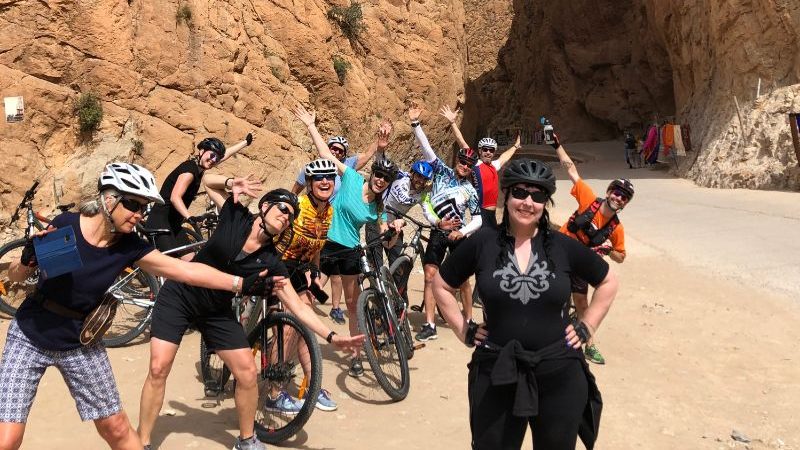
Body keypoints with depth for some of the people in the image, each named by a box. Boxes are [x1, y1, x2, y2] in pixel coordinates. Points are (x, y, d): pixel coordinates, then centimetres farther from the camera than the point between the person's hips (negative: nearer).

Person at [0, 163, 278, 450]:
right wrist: (28, 259, -27)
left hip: (79, 344, 2)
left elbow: (186, 270, -11)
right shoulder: (65, 225, -17)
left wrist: (241, 283, -15)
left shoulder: (130, 247, -11)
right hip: (30, 337, -2)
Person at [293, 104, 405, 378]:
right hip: (324, 243, -3)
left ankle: (356, 356, 23)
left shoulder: (378, 209, 2)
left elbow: (386, 241, 0)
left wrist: (396, 229, -20)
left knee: (353, 303, 11)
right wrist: (311, 126, -13)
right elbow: (326, 154, -9)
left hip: (350, 251, 3)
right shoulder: (352, 178, -6)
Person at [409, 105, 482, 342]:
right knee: (430, 277, -6)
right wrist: (415, 124, -17)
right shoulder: (443, 171, 1)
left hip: (459, 235, 0)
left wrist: (462, 231, -19)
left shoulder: (470, 191, 1)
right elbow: (426, 148, -7)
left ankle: (469, 321, 20)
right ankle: (429, 325, -3)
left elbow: (478, 219, -2)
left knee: (462, 280, 5)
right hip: (438, 232, 0)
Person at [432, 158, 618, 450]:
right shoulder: (482, 243, -4)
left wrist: (586, 328, 7)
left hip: (559, 374, 1)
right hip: (496, 373, -1)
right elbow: (441, 286, 8)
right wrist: (463, 331, 3)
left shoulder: (563, 246, -1)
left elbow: (607, 282, 14)